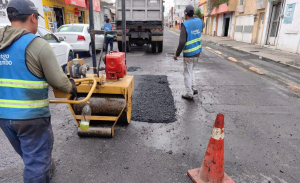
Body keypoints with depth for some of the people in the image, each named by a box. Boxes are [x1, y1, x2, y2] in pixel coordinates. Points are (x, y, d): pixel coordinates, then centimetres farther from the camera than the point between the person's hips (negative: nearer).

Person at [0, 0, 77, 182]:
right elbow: (58, 81, -15)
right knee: (36, 161, 10)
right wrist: (72, 88, 5)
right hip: (31, 116, -7)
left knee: (29, 156, 28)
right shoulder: (38, 45, -17)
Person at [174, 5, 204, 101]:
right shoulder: (199, 21, 1)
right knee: (191, 70, 25)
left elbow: (182, 42, -24)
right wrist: (194, 18, 31)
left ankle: (189, 94, 10)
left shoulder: (185, 24, -18)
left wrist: (177, 54, -13)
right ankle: (194, 89, 26)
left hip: (189, 54, -7)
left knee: (187, 74, 5)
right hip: (197, 52, 7)